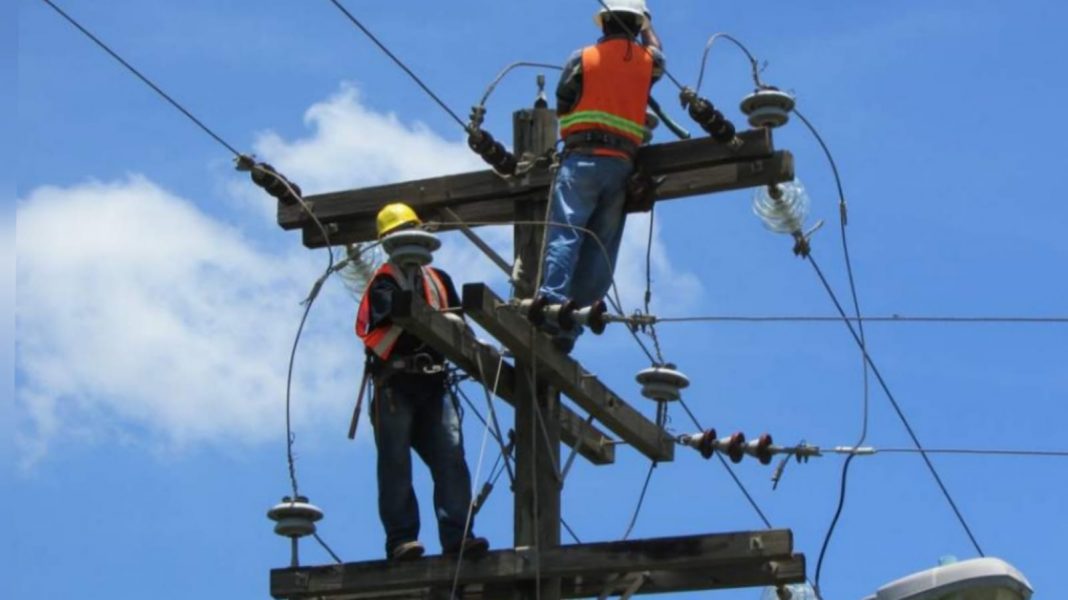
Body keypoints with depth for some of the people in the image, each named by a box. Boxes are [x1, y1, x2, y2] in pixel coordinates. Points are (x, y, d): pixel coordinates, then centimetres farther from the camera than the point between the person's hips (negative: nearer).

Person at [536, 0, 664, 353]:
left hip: (582, 158, -3)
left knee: (564, 233, -16)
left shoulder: (583, 59, 5)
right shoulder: (647, 61, 14)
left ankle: (552, 301, -37)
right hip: (622, 164, 3)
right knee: (599, 249, 1)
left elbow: (562, 106, 10)